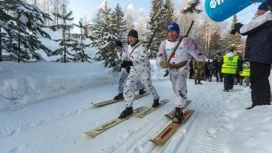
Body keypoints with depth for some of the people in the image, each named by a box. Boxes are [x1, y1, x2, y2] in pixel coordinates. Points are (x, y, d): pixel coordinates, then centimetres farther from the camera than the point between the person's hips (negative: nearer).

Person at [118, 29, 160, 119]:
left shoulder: (142, 46, -18)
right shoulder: (129, 47, 4)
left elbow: (143, 57, -32)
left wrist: (130, 63, -43)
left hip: (144, 70, -5)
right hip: (133, 71, 6)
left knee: (148, 87, 14)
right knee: (128, 88, -8)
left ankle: (156, 98, 46)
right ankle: (129, 108, 4)